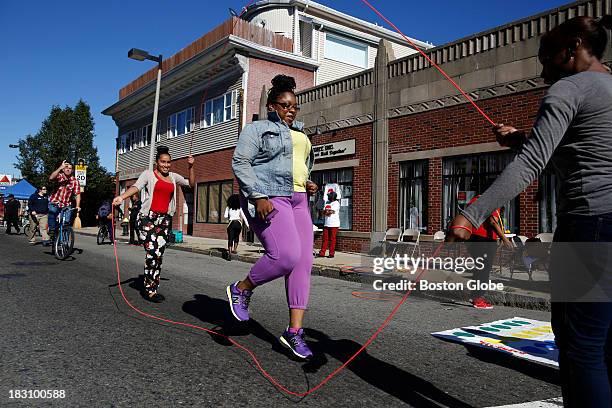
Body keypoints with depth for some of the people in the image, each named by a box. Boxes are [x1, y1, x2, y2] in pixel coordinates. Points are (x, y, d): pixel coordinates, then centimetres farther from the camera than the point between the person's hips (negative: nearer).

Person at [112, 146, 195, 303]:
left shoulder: (173, 177, 16)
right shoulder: (148, 174, 2)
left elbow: (191, 184, 22)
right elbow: (136, 187, -14)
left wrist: (191, 167, 8)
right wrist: (122, 197, -33)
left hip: (164, 219, 5)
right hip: (148, 217, -5)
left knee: (159, 255, 5)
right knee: (153, 252, -16)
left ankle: (152, 288, 15)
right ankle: (150, 290, -6)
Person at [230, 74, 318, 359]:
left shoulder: (300, 135, 25)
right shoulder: (257, 129, 3)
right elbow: (240, 162, -8)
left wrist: (308, 184, 10)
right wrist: (258, 196, -20)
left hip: (297, 200, 7)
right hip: (267, 199, -7)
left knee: (303, 262, -4)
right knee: (285, 255, -23)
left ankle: (294, 331, 0)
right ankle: (241, 290, 4)